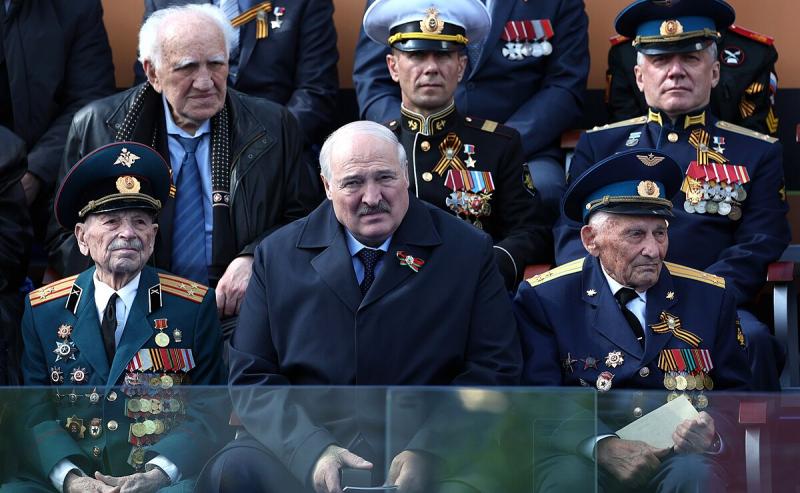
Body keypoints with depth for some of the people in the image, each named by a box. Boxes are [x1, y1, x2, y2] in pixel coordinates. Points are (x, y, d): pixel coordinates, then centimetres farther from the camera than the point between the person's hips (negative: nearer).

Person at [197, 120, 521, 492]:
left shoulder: (468, 250, 6)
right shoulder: (278, 256, 10)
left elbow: (493, 369, 2)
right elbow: (252, 378, 6)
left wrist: (426, 449, -14)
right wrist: (312, 450, -13)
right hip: (301, 445, 1)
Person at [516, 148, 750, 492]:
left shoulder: (708, 296, 11)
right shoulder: (545, 298, 3)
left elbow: (737, 396, 13)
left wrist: (714, 433, -12)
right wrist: (600, 446, -22)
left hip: (679, 457, 2)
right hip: (582, 455, -1)